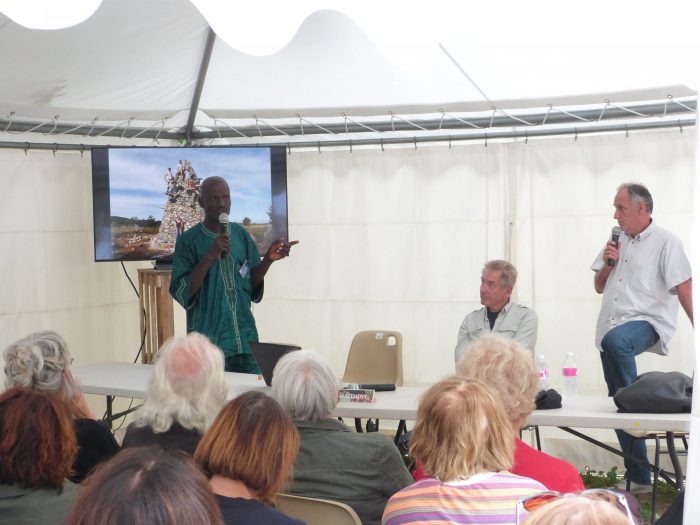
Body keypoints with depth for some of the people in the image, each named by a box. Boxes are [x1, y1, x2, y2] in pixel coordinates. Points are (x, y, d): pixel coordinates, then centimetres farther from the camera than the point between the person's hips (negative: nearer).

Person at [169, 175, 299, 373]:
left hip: (246, 339, 4)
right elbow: (181, 292, -13)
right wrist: (210, 256, -22)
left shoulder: (241, 235, 6)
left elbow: (252, 282, 12)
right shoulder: (189, 240, -6)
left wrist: (269, 259, -6)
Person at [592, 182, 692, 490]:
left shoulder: (665, 242, -3)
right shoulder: (617, 242, 17)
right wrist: (607, 264, 2)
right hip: (611, 330, 7)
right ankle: (638, 477, 14)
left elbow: (684, 289, -9)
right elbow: (599, 287, 21)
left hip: (647, 322, -7)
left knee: (615, 341, -41)